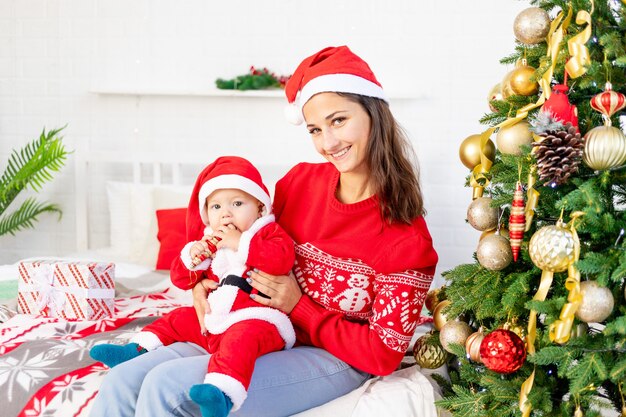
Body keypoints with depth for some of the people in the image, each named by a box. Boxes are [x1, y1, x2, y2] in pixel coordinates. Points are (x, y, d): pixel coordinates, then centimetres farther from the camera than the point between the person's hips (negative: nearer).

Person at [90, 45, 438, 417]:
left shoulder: (407, 239, -17)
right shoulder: (300, 181, -2)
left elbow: (384, 355, -12)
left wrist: (298, 307, -16)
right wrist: (204, 279, -5)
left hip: (332, 360, -6)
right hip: (260, 334, 6)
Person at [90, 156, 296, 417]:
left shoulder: (268, 232, 2)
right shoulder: (209, 242, 21)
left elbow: (283, 257, -22)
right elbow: (179, 277, 23)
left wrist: (239, 243, -19)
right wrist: (191, 257, 0)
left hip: (253, 319, -9)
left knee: (242, 338, -39)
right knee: (176, 319, 19)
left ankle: (222, 394, -61)